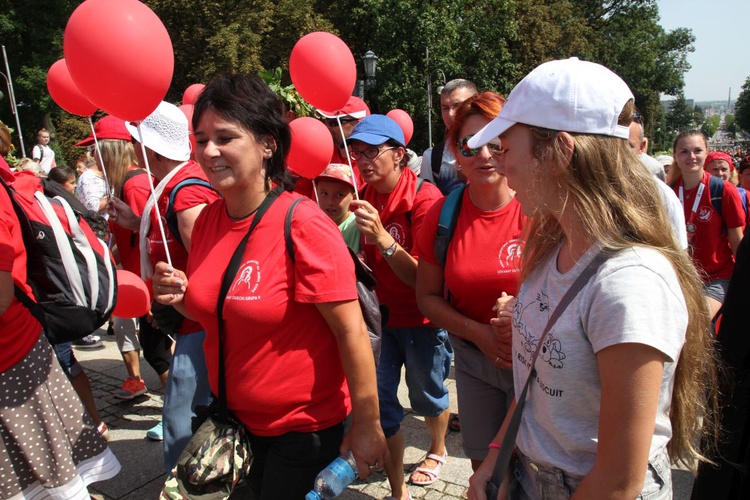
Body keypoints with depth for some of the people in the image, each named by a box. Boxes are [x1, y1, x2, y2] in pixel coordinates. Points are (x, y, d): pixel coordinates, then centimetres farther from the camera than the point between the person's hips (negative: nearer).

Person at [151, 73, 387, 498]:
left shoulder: (303, 225, -24)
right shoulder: (208, 220, -3)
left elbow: (351, 331, -21)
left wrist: (367, 425, -16)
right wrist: (180, 295, -10)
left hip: (304, 427, -6)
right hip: (235, 418, 7)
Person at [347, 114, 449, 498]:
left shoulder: (424, 198, -20)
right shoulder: (366, 199, -2)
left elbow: (424, 279, -26)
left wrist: (382, 238, -39)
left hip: (422, 318, -4)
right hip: (381, 313, 5)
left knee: (426, 396, 16)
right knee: (377, 400, 3)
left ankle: (437, 452, 49)